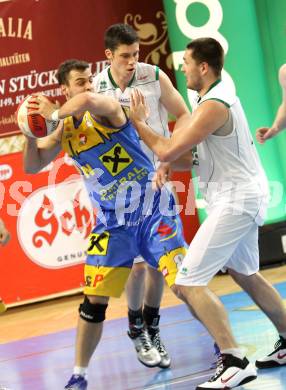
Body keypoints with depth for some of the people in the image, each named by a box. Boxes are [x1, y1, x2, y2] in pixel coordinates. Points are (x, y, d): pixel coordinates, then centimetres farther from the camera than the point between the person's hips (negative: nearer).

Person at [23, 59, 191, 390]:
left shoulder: (108, 108, -14)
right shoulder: (66, 130, 4)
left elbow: (89, 100, -40)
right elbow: (32, 166, 10)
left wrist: (53, 113, -24)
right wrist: (31, 131, -6)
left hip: (153, 210, -5)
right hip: (112, 223, 5)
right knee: (94, 300, 3)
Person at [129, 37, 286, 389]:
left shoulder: (213, 106, -21)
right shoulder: (219, 94, 11)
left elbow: (167, 151, -20)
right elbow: (187, 149, 18)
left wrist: (138, 122, -6)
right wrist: (171, 166, 0)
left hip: (234, 200, -11)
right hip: (245, 194, 11)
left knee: (189, 283, -12)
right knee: (244, 273, 26)